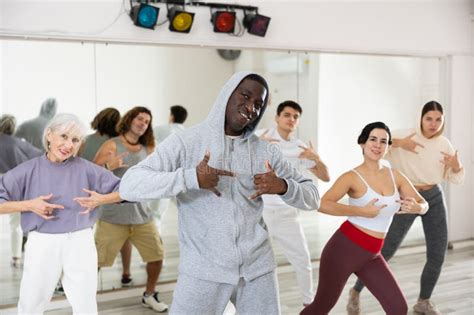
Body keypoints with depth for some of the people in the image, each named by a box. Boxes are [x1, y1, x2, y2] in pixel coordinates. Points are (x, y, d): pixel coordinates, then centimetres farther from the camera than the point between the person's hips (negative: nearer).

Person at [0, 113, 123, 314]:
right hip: (42, 244, 0)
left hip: (80, 242, 0)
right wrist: (29, 205, -15)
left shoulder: (85, 168, -3)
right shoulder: (29, 170, -3)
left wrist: (100, 200, -13)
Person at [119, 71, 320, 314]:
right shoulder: (185, 142, -5)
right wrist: (191, 178, -26)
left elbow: (312, 197, 9)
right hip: (204, 270, -3)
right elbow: (129, 185, -15)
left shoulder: (264, 151, 5)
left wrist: (283, 186, -12)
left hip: (257, 268, 3)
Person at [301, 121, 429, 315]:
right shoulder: (352, 177, -12)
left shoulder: (395, 176, 5)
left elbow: (423, 205, 10)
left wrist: (414, 207, -13)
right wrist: (360, 211, -28)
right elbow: (323, 204, -27)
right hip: (345, 248, -5)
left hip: (371, 256, 5)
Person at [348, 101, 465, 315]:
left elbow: (456, 179, 6)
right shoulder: (406, 136, -12)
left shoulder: (444, 144, 1)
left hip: (435, 198, 4)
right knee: (384, 252, -3)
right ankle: (355, 292, 15)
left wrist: (456, 166, -16)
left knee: (437, 254, 1)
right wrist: (398, 143, -30)